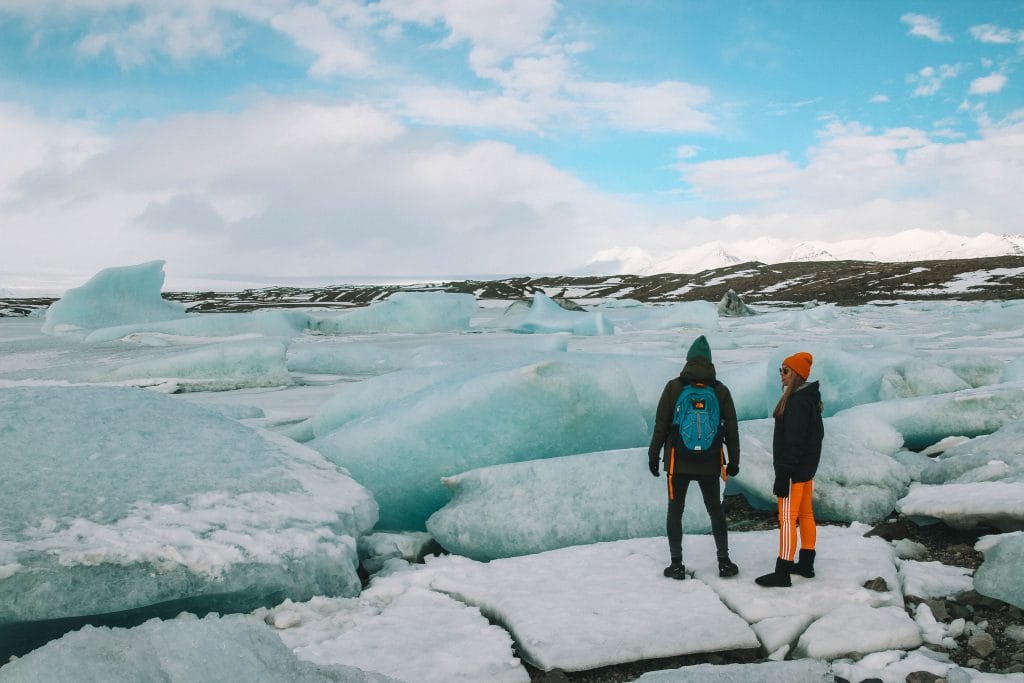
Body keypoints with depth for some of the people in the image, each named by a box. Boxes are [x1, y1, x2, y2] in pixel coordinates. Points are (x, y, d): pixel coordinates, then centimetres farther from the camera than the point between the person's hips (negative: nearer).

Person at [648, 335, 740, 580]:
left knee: (675, 511, 8)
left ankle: (676, 564, 10)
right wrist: (734, 460, 13)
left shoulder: (674, 387, -6)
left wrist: (654, 454, 4)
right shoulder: (721, 390, 0)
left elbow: (661, 425, -5)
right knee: (715, 511, 15)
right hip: (710, 464, 2)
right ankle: (724, 562, 18)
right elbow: (732, 429, 4)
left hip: (678, 462, -2)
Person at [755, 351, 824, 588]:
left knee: (787, 518, -8)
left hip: (794, 469, -11)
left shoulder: (797, 402, -20)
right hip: (808, 467, 11)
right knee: (805, 514, 16)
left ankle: (782, 573, -6)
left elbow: (793, 441, -23)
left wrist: (783, 474, -21)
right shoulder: (811, 398, 12)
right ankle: (806, 564, 26)